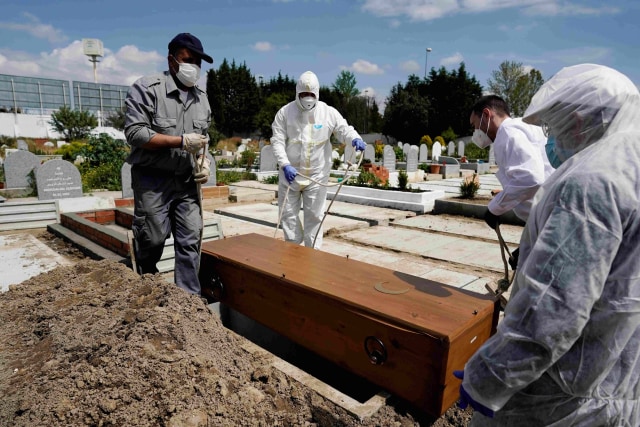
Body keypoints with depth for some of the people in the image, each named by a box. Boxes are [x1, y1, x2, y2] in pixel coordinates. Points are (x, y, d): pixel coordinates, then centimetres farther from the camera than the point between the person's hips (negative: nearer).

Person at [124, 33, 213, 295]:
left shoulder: (201, 97, 12)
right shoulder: (147, 88, -8)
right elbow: (135, 133, -15)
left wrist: (204, 162, 1)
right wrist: (181, 141, -19)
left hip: (187, 181, 5)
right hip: (152, 180, -5)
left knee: (190, 241, 1)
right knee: (151, 240, 5)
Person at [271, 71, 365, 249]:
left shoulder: (329, 112, -3)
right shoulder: (285, 112, -5)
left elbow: (344, 130, 0)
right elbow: (277, 141, -8)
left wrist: (356, 138, -24)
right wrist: (285, 165, -21)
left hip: (317, 176, 0)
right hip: (290, 173, 1)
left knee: (314, 216, 8)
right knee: (288, 214, 11)